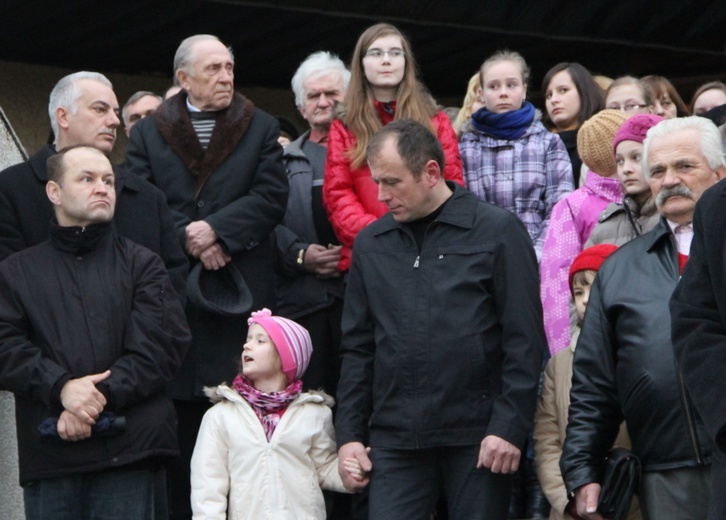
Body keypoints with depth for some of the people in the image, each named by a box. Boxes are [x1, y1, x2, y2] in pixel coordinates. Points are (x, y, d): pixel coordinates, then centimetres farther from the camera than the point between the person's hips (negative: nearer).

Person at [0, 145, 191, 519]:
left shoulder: (141, 264, 13)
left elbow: (162, 344, 0)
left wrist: (101, 397, -12)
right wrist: (61, 387, -16)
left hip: (126, 448, -1)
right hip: (47, 455, 1)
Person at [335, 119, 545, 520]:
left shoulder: (498, 231, -1)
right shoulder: (370, 243, 11)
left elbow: (524, 340, -4)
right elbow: (357, 347, 15)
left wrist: (509, 427, -10)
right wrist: (349, 434, 8)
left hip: (477, 438, -3)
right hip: (394, 438, 3)